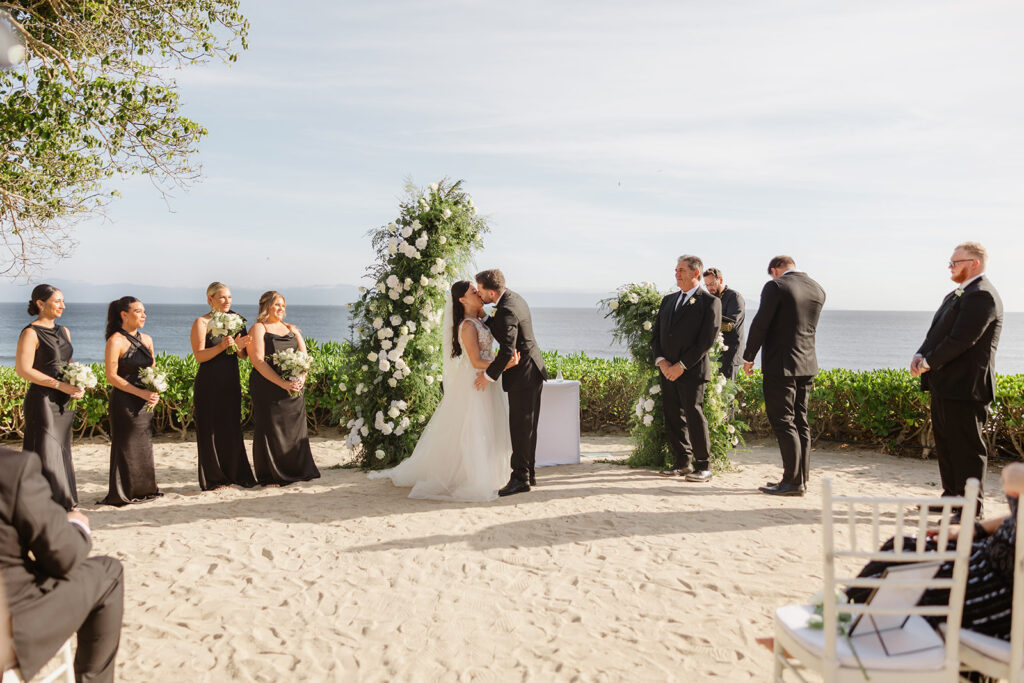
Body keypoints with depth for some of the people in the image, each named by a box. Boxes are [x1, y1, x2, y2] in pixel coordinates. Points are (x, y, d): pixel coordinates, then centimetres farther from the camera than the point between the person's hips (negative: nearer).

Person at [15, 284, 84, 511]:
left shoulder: (63, 331, 14)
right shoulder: (31, 333, -9)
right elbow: (23, 369, -16)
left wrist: (78, 386, 2)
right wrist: (60, 385, -19)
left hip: (62, 402, 8)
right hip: (42, 401, -8)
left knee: (60, 453, 11)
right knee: (45, 455, -6)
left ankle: (61, 504, 19)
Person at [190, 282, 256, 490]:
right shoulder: (201, 323, -5)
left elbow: (243, 356, 10)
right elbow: (199, 356, -13)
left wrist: (239, 346, -11)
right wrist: (221, 347, -25)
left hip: (231, 383, 5)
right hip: (209, 385, -5)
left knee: (233, 429, 9)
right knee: (211, 430, 1)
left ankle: (236, 474, 18)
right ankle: (213, 479, 10)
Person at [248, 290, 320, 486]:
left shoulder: (292, 330, 18)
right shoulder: (258, 329, -1)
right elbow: (258, 360, -13)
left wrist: (301, 378, -9)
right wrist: (282, 383, -20)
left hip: (294, 388, 6)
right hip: (268, 389, -5)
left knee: (295, 429, 8)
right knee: (270, 430, -2)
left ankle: (297, 471, 18)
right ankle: (270, 476, 7)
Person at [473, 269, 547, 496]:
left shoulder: (507, 311, -23)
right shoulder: (513, 298, 8)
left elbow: (507, 350, -27)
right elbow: (493, 325, 21)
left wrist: (488, 375, -18)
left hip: (523, 375, -11)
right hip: (532, 372, 11)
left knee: (520, 428, -5)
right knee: (527, 427, 15)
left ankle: (520, 478, 1)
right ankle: (529, 474, 23)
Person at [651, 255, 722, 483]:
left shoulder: (710, 302, -3)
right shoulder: (668, 300, 17)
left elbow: (707, 340, -10)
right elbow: (655, 334, 15)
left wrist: (681, 366, -13)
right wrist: (661, 360, -2)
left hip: (692, 371, -6)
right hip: (667, 371, 6)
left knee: (694, 416, -6)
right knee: (673, 417, 8)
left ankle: (703, 466, 4)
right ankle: (682, 462, 19)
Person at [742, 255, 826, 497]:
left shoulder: (776, 286, -11)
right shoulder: (818, 290, 10)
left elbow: (760, 323, -14)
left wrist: (748, 357, -5)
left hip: (780, 364, -7)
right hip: (807, 365, 7)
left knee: (783, 422, -3)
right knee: (800, 422, 12)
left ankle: (793, 481, -3)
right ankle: (801, 478, 17)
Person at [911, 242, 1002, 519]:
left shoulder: (981, 296, -15)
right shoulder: (956, 294, 18)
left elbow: (961, 339, -22)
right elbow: (937, 331, 17)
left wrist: (930, 362, -16)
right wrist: (920, 355, 0)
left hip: (964, 387, -10)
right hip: (945, 385, 10)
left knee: (967, 446, -4)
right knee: (945, 442, 17)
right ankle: (952, 496, 29)